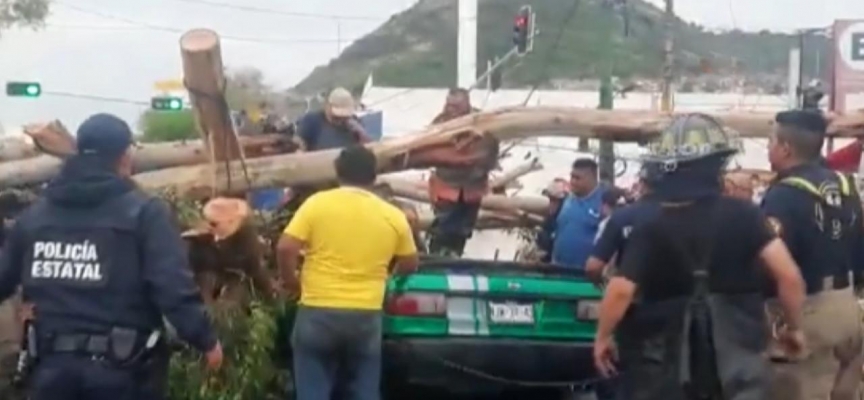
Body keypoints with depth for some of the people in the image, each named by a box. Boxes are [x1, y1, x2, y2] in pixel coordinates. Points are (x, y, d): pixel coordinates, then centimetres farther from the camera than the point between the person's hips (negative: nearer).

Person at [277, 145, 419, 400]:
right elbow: (410, 264, 15)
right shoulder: (393, 216, 3)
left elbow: (285, 248, -10)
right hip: (366, 316, 2)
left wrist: (292, 283, 7)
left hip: (318, 312, -2)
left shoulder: (317, 203, -4)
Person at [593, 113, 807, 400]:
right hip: (737, 355, 0)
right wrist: (793, 326, 3)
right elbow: (788, 275, -13)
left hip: (672, 362, 0)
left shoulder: (652, 228, -7)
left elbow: (621, 290, -18)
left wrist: (603, 337, -2)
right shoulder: (743, 215, -6)